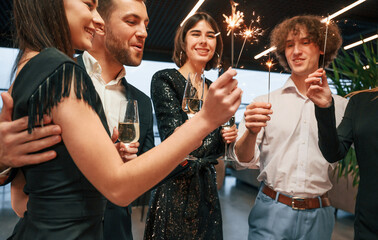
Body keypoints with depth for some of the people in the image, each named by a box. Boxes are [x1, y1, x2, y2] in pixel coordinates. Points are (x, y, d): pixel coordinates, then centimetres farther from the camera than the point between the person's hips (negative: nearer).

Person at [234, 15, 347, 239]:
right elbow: (245, 159, -7)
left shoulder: (341, 106, 1)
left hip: (318, 216, 2)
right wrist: (251, 133, -27)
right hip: (271, 211, -1)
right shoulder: (265, 103, -3)